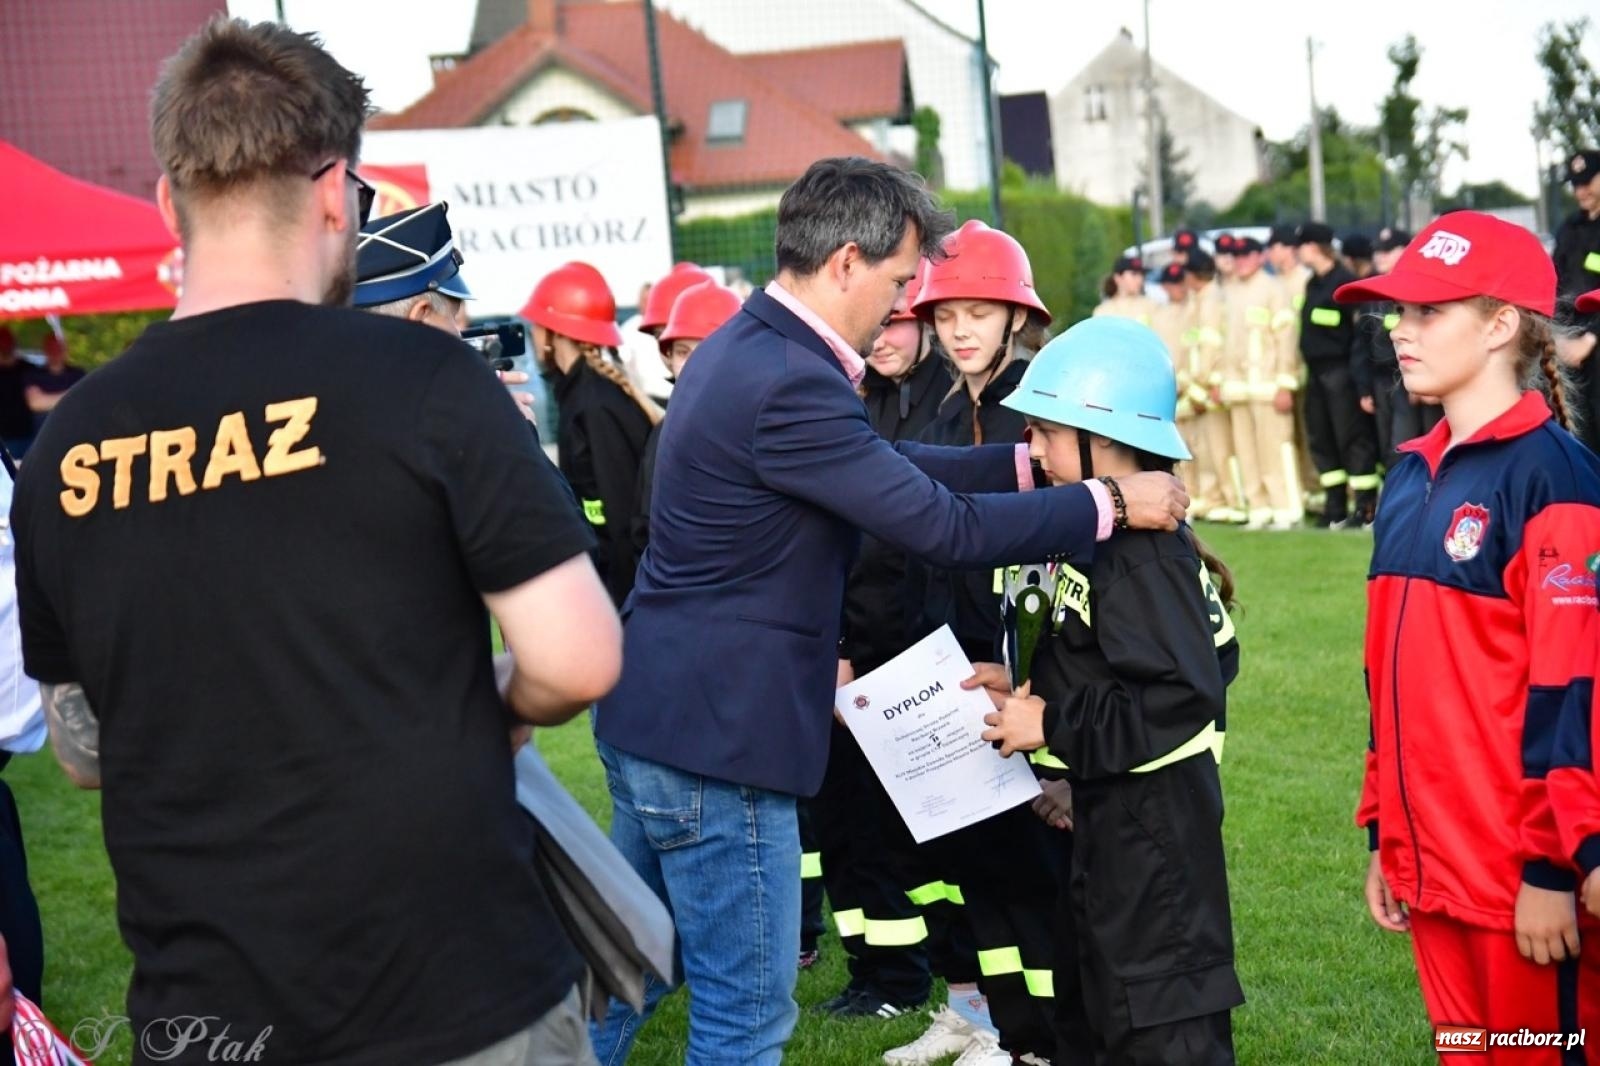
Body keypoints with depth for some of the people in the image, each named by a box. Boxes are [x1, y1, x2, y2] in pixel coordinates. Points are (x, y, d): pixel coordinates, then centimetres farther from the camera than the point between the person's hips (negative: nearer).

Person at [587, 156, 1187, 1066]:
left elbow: (893, 469, 15)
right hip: (715, 734, -10)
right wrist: (1110, 505, -11)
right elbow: (942, 525, -21)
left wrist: (1033, 464, 12)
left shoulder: (747, 348, 10)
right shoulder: (792, 386, -23)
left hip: (657, 714, 10)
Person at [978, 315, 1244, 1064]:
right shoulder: (1107, 535, 8)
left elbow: (1186, 696, -29)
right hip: (1109, 817, 11)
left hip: (1153, 831, -11)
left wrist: (1054, 727, -22)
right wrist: (1031, 692, 4)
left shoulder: (1141, 553, -22)